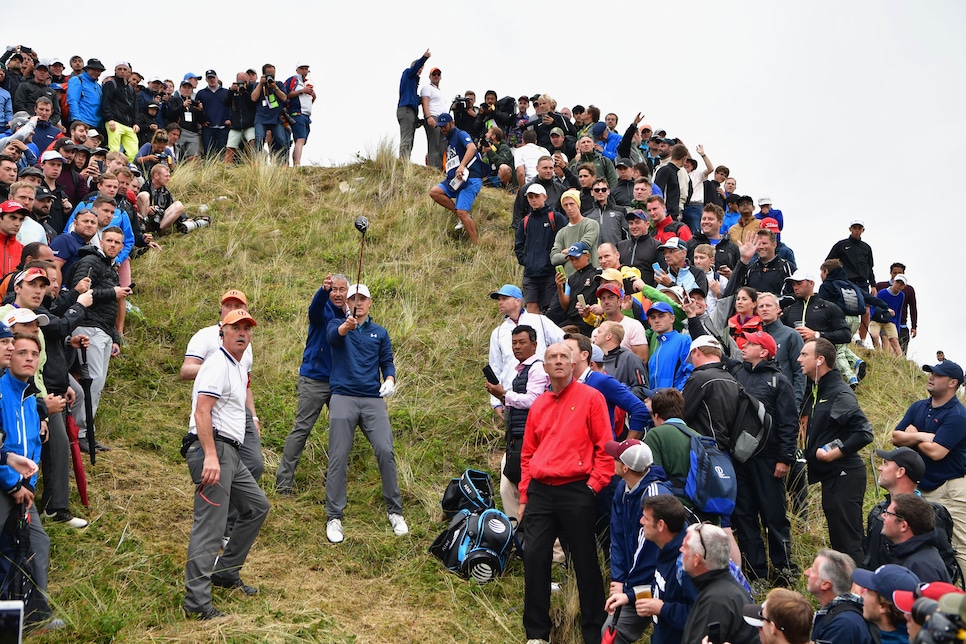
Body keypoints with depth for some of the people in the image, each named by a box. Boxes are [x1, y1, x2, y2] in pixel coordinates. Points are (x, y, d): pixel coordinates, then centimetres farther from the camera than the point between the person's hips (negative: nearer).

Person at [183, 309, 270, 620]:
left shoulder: (239, 368, 20)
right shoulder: (218, 364, -12)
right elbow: (202, 411, -23)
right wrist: (210, 457, -29)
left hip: (229, 453, 11)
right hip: (213, 448, -11)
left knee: (257, 506, 19)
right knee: (210, 525, -13)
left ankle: (225, 572, 26)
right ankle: (196, 602, -14)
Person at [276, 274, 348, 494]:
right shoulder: (324, 311, -9)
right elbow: (315, 307, -36)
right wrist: (324, 289, -54)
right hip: (315, 379, -6)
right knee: (302, 428, -6)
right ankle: (284, 481, -4)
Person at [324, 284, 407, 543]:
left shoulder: (380, 333, 16)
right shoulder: (337, 325, 7)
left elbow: (387, 362, 12)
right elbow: (333, 336, -16)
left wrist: (390, 379, -11)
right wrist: (346, 326, -39)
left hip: (373, 399, 2)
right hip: (343, 398, -2)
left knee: (385, 451, -8)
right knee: (338, 458, -3)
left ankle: (395, 511, 6)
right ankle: (334, 517, 5)